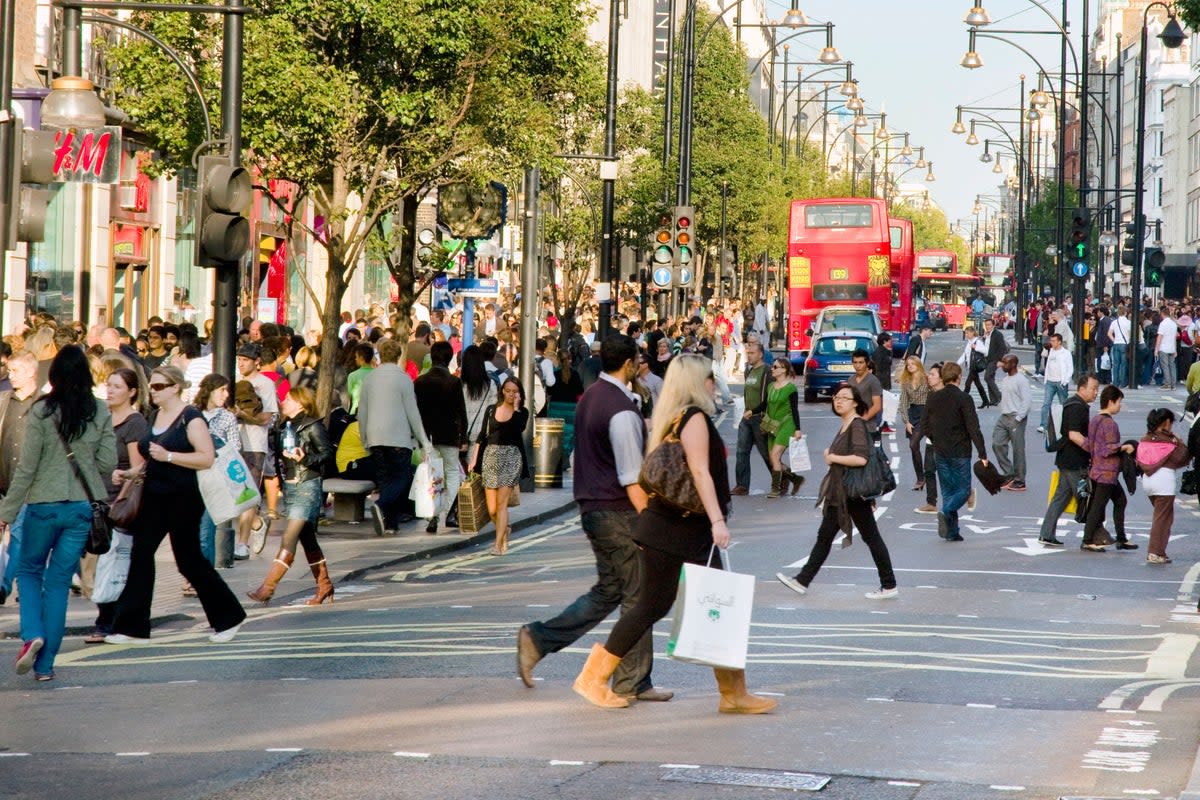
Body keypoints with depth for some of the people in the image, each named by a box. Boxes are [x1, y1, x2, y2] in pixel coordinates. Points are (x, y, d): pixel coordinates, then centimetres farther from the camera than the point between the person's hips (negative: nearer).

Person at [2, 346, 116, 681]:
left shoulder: (42, 412, -10)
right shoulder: (100, 413, -3)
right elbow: (108, 463, 0)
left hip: (44, 504, -2)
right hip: (83, 506, 2)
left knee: (29, 570, 18)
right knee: (59, 581, 9)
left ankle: (32, 635, -6)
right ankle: (45, 663, 8)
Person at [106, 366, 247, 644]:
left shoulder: (190, 418, -10)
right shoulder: (155, 418, 14)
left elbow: (207, 458, -20)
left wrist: (168, 456, -25)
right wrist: (129, 474, 12)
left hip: (183, 499, -8)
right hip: (154, 497, 8)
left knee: (188, 560, 0)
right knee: (141, 555, -2)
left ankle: (228, 616, 18)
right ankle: (133, 628, -2)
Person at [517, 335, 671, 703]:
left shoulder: (590, 397, 10)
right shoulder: (622, 410, -19)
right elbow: (632, 478, -20)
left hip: (592, 505, 9)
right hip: (619, 512, -9)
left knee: (607, 591, 17)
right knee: (636, 596, 1)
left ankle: (537, 639, 11)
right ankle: (632, 683, 7)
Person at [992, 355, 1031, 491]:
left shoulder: (1021, 380, -14)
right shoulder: (1005, 379, 13)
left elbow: (1028, 400, -19)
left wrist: (1018, 418, -19)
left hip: (1015, 418, -9)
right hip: (1003, 416, 9)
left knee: (1018, 449, -2)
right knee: (997, 444, 3)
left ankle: (1020, 481, 5)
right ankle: (1008, 474, 14)